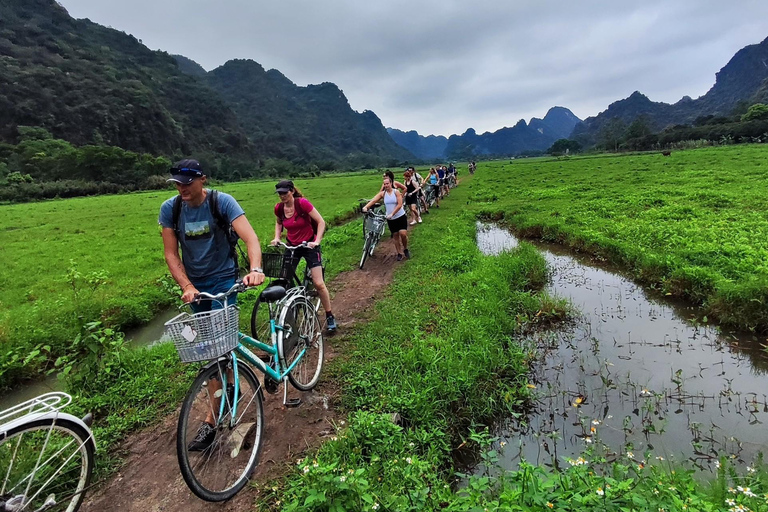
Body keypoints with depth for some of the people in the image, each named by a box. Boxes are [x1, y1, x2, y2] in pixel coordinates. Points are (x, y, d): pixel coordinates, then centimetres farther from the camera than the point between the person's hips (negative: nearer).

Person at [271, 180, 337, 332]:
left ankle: (330, 316, 8)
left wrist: (317, 241, -25)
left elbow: (321, 222, -17)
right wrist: (277, 238, 2)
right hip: (291, 245, 5)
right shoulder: (279, 208, -6)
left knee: (318, 283, -9)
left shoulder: (302, 203, -20)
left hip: (309, 245, -5)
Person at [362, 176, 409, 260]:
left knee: (403, 234, -12)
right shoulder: (382, 193, -4)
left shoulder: (396, 192, -9)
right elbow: (373, 200, -18)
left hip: (401, 217, -2)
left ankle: (405, 249, 14)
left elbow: (399, 205, -17)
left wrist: (392, 214, -27)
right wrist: (366, 207, -35)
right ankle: (399, 253, 22)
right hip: (390, 219, 2)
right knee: (395, 236, 9)